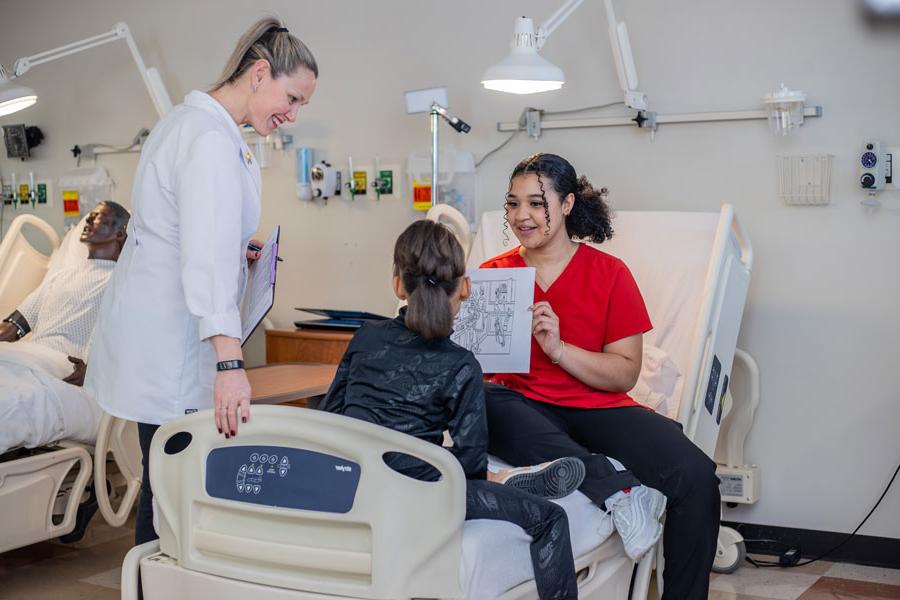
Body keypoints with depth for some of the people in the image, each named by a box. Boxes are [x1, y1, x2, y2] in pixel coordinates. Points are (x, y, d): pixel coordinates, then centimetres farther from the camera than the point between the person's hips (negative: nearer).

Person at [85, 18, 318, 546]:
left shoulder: (192, 120, 15)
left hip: (159, 329, 10)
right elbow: (209, 258, -30)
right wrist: (230, 362, -38)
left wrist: (239, 254, 13)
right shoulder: (212, 140, -18)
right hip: (168, 340, -10)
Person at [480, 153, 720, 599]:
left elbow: (625, 374, -2)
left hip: (598, 408, 0)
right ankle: (613, 488, -40)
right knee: (482, 402, -36)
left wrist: (559, 348, -16)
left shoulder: (609, 273, 4)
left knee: (696, 476, -24)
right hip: (523, 407, 0)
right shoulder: (492, 274, 8)